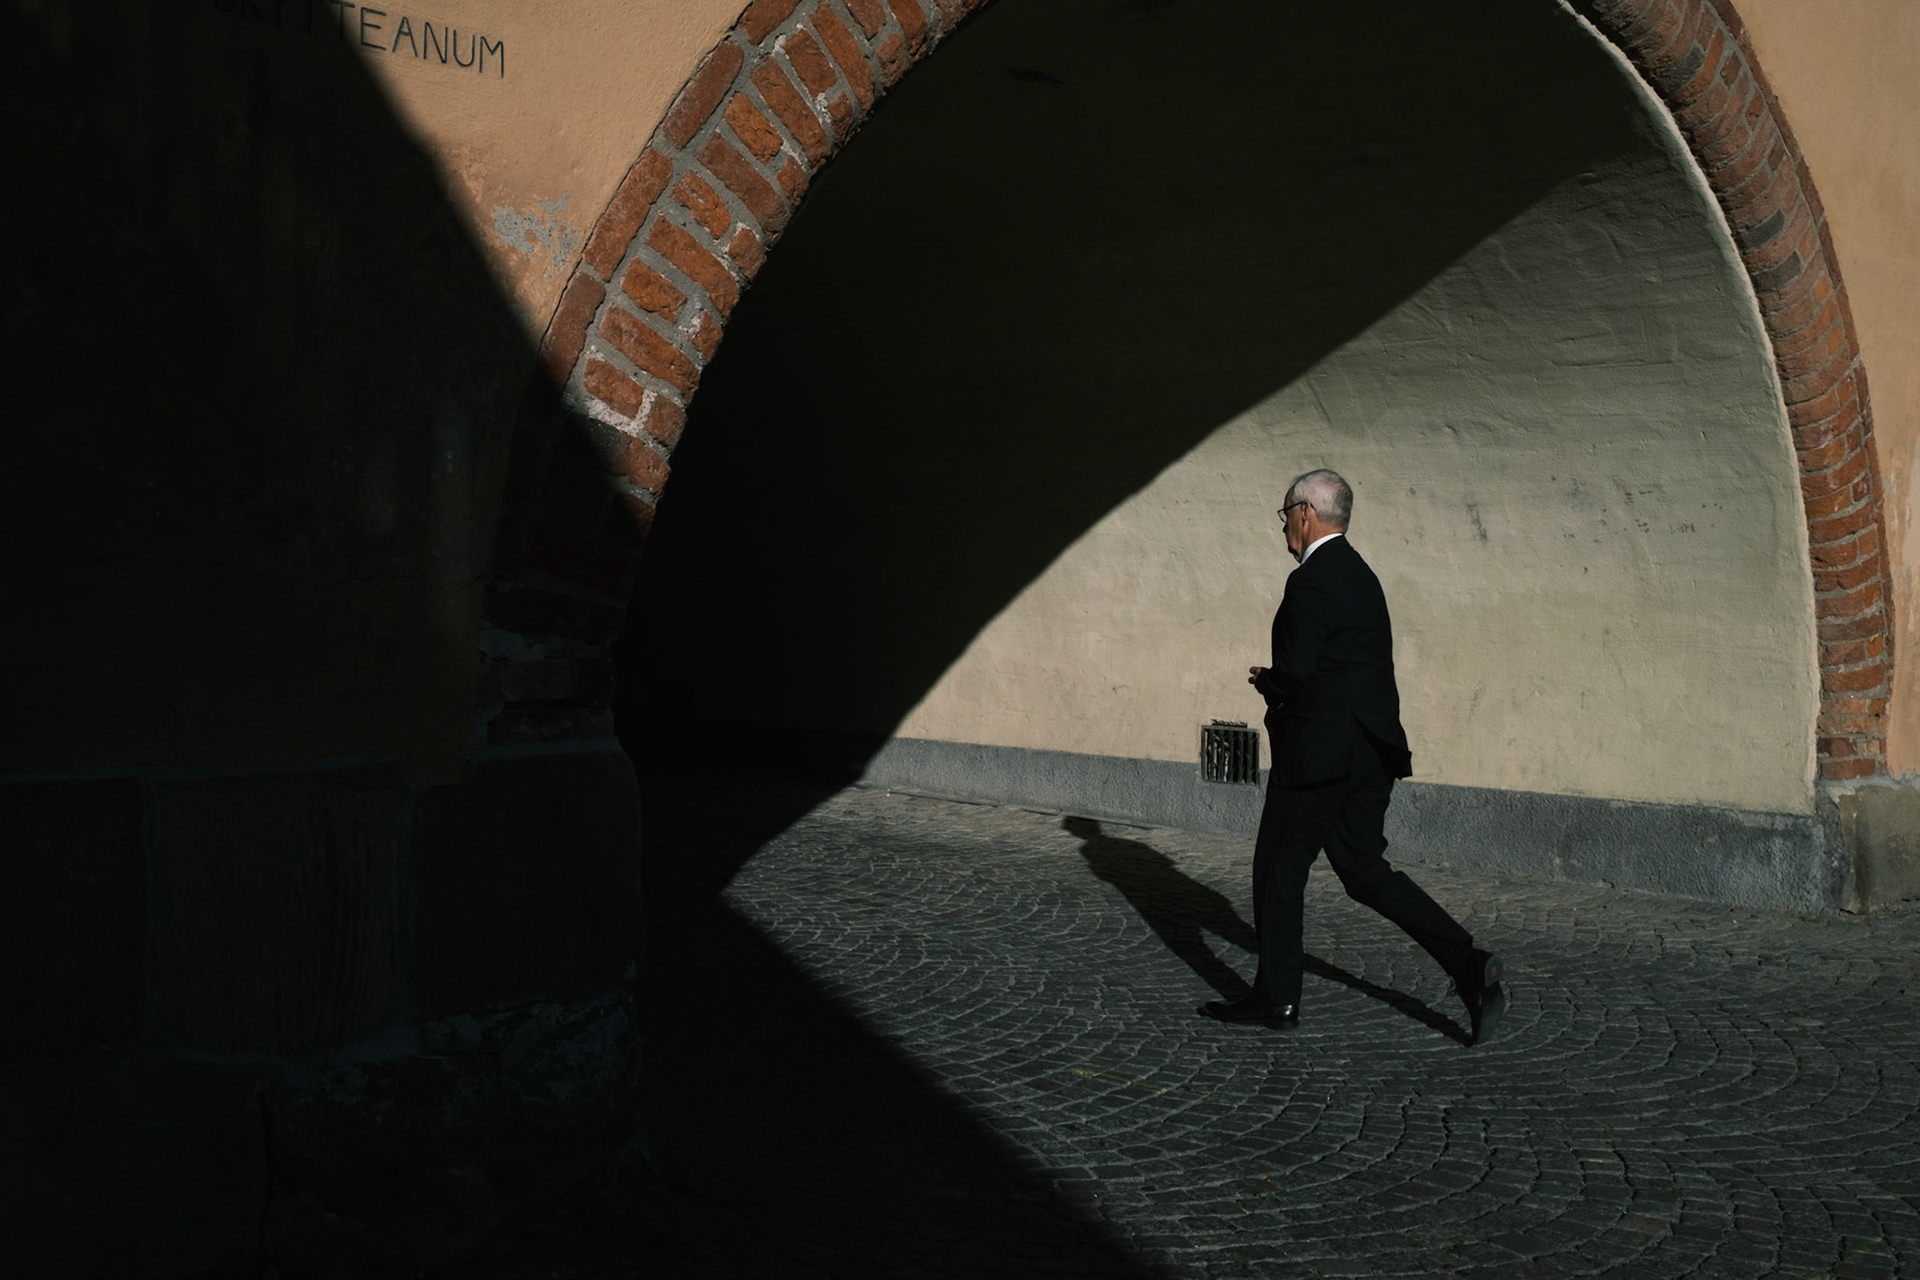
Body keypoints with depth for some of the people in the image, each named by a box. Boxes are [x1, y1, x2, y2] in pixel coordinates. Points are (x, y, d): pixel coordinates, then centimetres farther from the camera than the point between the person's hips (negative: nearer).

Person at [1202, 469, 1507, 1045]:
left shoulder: (1311, 580, -15)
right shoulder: (1360, 575, 16)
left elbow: (1297, 669, -22)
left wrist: (1267, 682, 0)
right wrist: (1282, 685, 11)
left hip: (1320, 753, -9)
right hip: (1370, 752, 9)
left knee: (1280, 869, 5)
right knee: (1365, 871, 13)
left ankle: (1275, 999, 13)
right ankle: (1468, 962, 1)